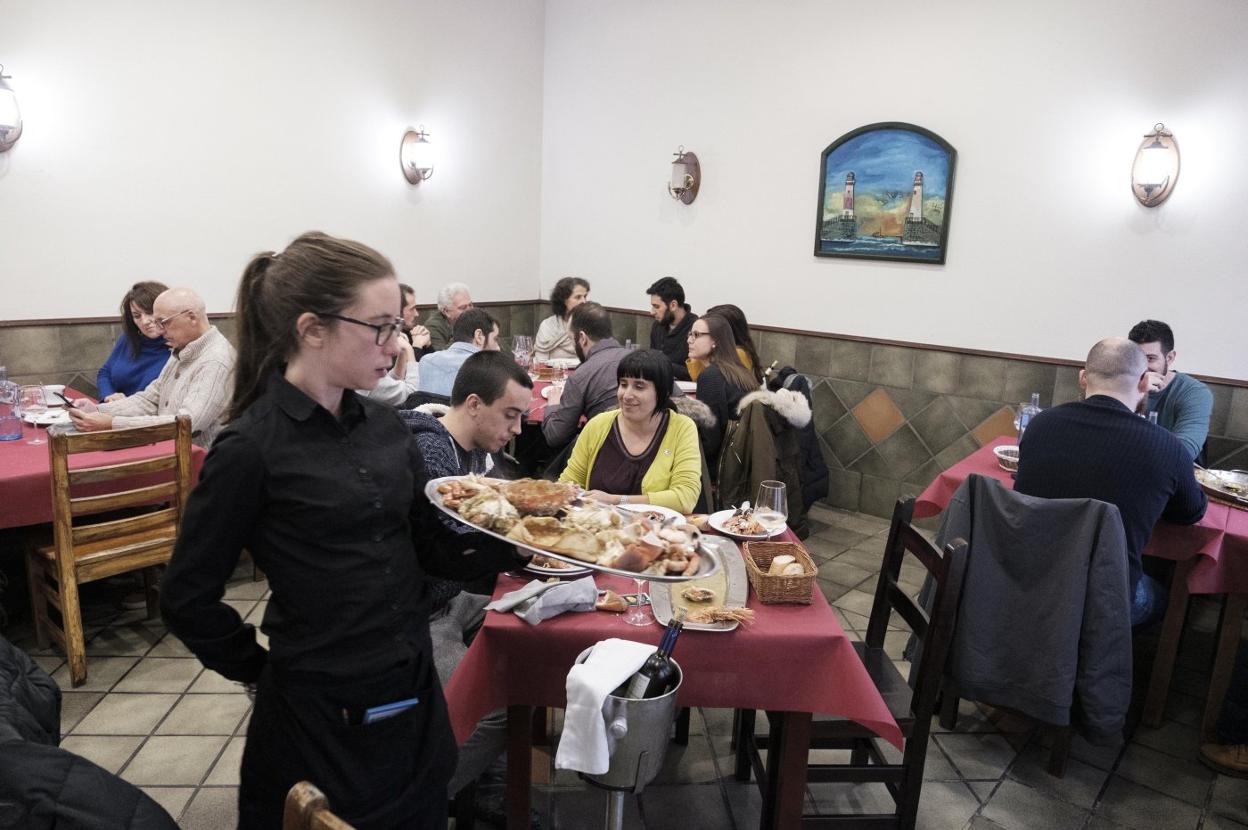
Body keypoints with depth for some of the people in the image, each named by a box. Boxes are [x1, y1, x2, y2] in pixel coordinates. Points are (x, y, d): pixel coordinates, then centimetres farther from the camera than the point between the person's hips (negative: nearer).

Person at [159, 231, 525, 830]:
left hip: (412, 694, 6)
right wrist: (262, 670, -1)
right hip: (320, 713, -5)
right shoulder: (252, 449, -17)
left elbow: (434, 549, 3)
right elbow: (187, 600, -9)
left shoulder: (387, 429, 1)